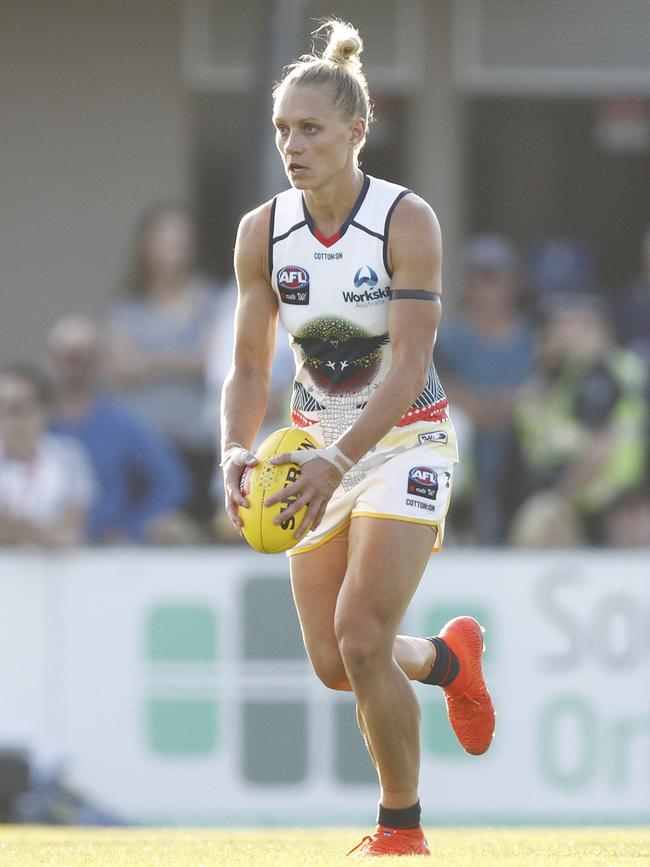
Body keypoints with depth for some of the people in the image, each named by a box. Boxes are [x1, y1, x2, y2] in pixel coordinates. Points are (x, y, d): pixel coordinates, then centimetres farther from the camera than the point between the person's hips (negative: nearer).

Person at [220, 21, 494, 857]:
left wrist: (339, 460, -35)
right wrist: (237, 452, -20)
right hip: (320, 452, 5)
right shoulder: (262, 232, -5)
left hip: (405, 444, -5)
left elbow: (410, 366, -24)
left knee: (361, 639, -18)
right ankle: (449, 656, 39)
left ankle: (401, 828, 1)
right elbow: (249, 365, -1)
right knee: (333, 665, 5)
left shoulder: (407, 222, -19)